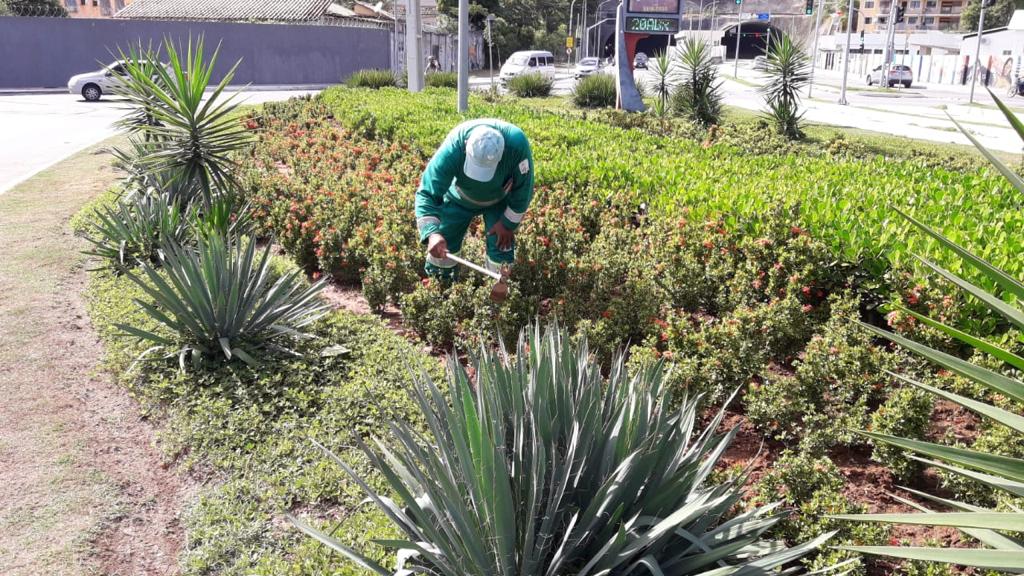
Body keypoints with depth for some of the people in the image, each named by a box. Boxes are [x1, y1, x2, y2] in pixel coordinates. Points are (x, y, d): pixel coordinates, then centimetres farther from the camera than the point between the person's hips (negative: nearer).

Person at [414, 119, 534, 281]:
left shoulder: (517, 143, -41)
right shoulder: (452, 149, -42)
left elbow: (523, 188, -23)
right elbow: (427, 194, -40)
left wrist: (508, 224, -16)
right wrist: (432, 233, -56)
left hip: (499, 201, 0)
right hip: (460, 198, 0)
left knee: (501, 246, -7)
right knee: (443, 244, 5)